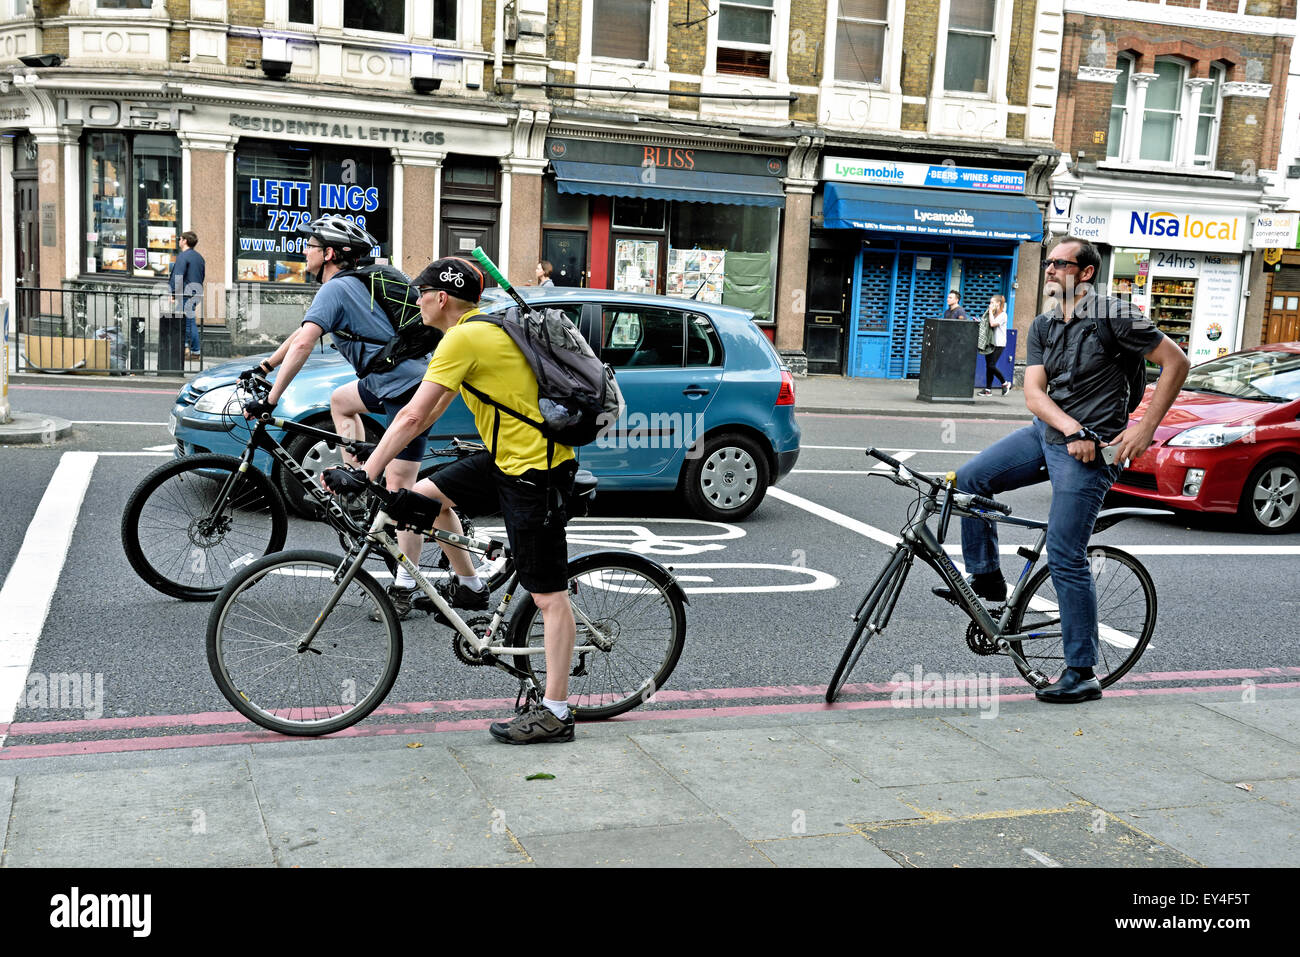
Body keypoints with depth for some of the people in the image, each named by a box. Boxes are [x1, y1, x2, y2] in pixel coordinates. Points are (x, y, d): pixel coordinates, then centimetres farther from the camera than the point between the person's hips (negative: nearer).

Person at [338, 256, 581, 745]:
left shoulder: (464, 338, -16)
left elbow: (413, 415, -19)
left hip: (536, 471, -10)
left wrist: (367, 471, -14)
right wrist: (380, 448, 22)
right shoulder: (484, 327, 14)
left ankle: (555, 711, 2)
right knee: (426, 495, 11)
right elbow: (434, 409, 20)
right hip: (508, 456, 10)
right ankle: (469, 586, 25)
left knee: (548, 595, -4)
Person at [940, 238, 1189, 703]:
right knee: (968, 481, -1)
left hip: (1089, 450, -7)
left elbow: (1176, 362, -7)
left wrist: (1145, 429, -10)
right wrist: (1072, 428, -18)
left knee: (1065, 558, -8)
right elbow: (1034, 393, 0)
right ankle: (985, 579, 15)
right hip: (1046, 432, 7)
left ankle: (1082, 674, 1)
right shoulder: (1043, 326, 9)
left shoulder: (1114, 316, -10)